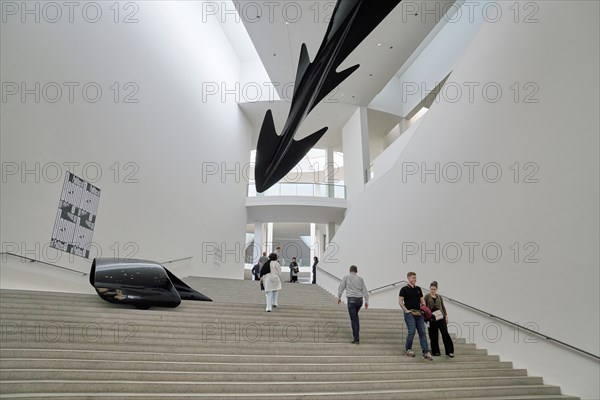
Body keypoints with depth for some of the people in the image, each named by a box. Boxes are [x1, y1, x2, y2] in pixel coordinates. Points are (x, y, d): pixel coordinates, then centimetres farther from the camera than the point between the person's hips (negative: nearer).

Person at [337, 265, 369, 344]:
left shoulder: (346, 278, 5)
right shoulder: (360, 279, 10)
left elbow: (341, 288, 4)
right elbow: (365, 291, 8)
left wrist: (339, 297, 15)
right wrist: (366, 301, 10)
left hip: (351, 299, -4)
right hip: (359, 299, 4)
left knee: (353, 319, -2)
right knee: (355, 316, 24)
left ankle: (356, 339, -2)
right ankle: (357, 335, 25)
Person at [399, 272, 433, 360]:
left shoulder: (418, 289, 15)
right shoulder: (404, 289, -2)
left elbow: (422, 300, 18)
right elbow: (400, 301, -5)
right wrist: (406, 310, -14)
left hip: (419, 313, 5)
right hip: (409, 313, -5)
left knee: (422, 332, -1)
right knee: (412, 332, -9)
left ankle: (426, 352, -1)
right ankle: (408, 349, 12)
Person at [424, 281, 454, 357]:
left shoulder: (439, 297, 11)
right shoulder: (427, 296, 1)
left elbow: (443, 307, 17)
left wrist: (446, 315, 9)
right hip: (432, 318, -2)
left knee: (445, 333, -7)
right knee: (433, 335, 3)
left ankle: (449, 351, -3)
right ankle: (436, 351, 14)